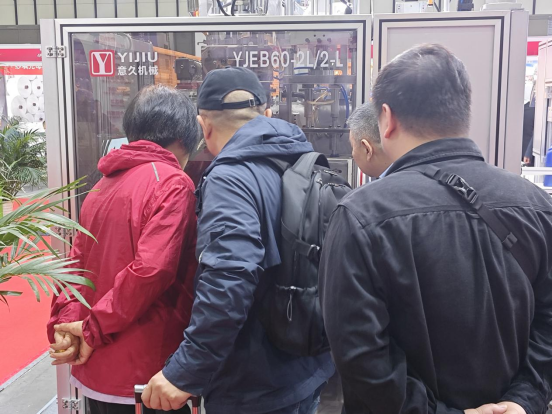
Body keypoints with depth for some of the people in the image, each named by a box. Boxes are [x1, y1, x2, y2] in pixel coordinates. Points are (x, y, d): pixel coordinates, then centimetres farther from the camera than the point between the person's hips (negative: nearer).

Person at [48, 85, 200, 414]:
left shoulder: (104, 185, 10)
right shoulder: (172, 183, -15)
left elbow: (77, 263, 6)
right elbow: (152, 270, -24)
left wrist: (65, 322, -3)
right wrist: (94, 330, -15)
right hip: (141, 377, -7)